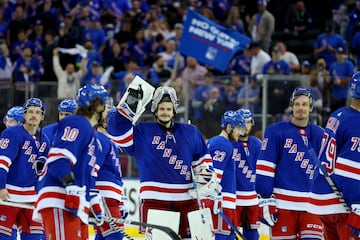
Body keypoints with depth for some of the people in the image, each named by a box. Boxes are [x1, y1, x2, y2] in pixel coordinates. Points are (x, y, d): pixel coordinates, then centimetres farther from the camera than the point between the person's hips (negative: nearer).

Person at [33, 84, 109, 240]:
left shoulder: (90, 133, 29)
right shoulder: (77, 124, -4)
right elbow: (58, 157, -18)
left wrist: (94, 201, 28)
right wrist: (71, 186, -26)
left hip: (75, 206, 11)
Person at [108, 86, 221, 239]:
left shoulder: (190, 132, 13)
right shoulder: (142, 133, 3)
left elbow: (202, 158, 22)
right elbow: (118, 131, -9)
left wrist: (207, 178, 10)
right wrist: (128, 108, -15)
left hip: (186, 199, 3)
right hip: (154, 199, -3)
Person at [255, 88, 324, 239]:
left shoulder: (320, 135, 11)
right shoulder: (275, 132, 0)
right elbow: (264, 167, -4)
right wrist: (265, 199, -9)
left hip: (312, 204, 3)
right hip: (283, 203, -3)